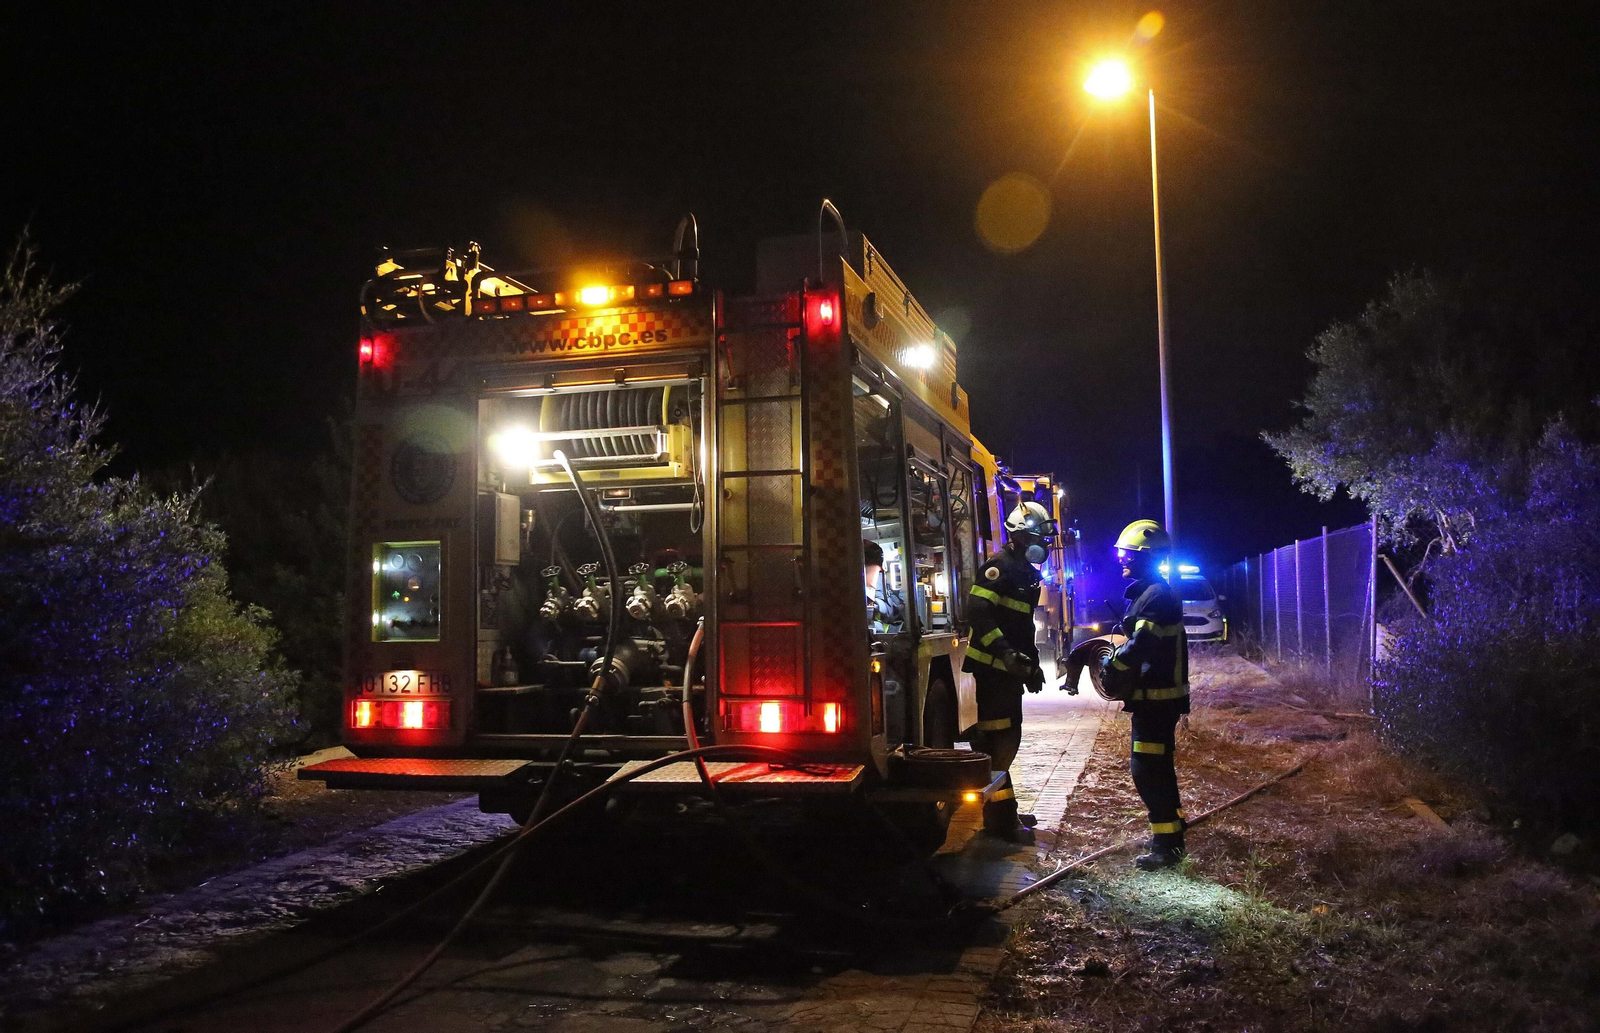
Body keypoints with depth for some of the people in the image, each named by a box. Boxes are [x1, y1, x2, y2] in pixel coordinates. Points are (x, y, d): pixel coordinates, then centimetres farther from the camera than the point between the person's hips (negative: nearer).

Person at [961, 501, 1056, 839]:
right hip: (993, 667, -10)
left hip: (1011, 668, 10)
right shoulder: (999, 566, -13)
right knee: (997, 740, -8)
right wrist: (1005, 651, -31)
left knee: (1008, 738, 15)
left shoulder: (1027, 573, 18)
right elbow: (978, 613, -24)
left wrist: (1032, 662, 21)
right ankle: (999, 817, -4)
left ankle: (1004, 811, 25)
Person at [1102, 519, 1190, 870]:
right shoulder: (1148, 593, 14)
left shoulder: (1157, 596, -19)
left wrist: (1111, 669, -15)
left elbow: (1139, 646, -28)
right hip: (1155, 696, 11)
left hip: (1156, 699, -11)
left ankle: (1167, 846, -2)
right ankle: (1170, 832, 31)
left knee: (1148, 770, -7)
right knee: (1157, 767, 19)